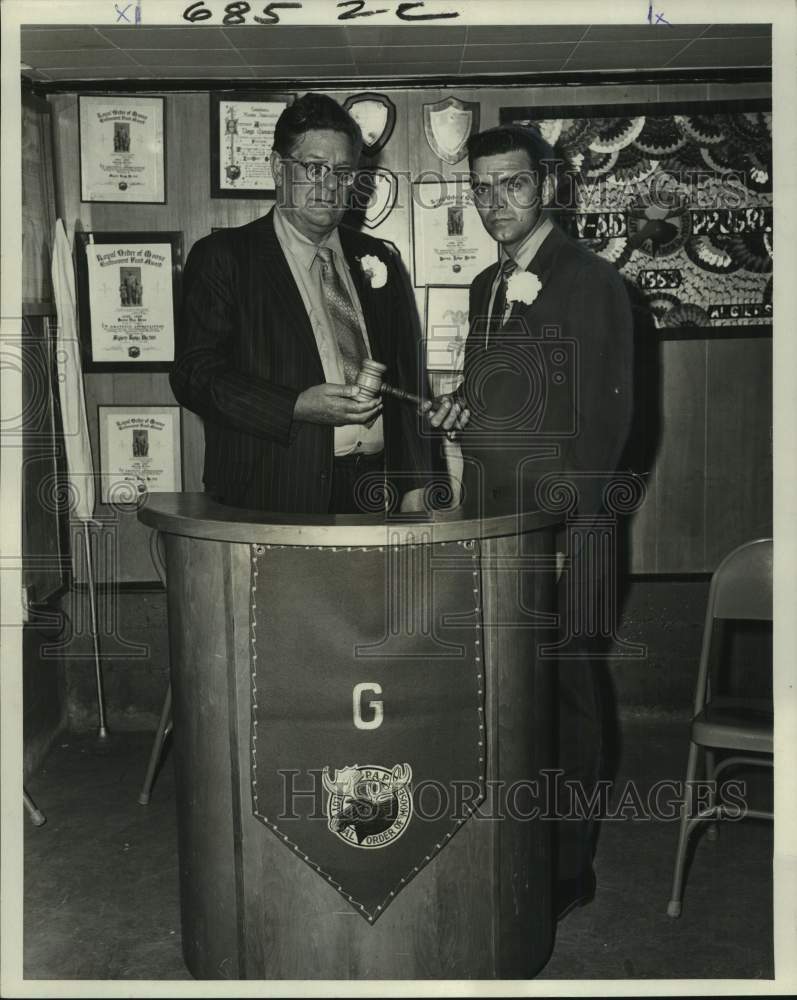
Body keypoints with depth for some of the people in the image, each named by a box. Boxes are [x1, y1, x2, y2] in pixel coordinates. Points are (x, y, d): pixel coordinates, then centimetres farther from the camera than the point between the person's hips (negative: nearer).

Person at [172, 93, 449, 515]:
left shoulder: (381, 259, 15)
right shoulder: (222, 256, 1)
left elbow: (409, 380, 13)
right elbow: (194, 375, -7)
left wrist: (415, 486, 5)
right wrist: (295, 408, -18)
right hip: (273, 498, -3)